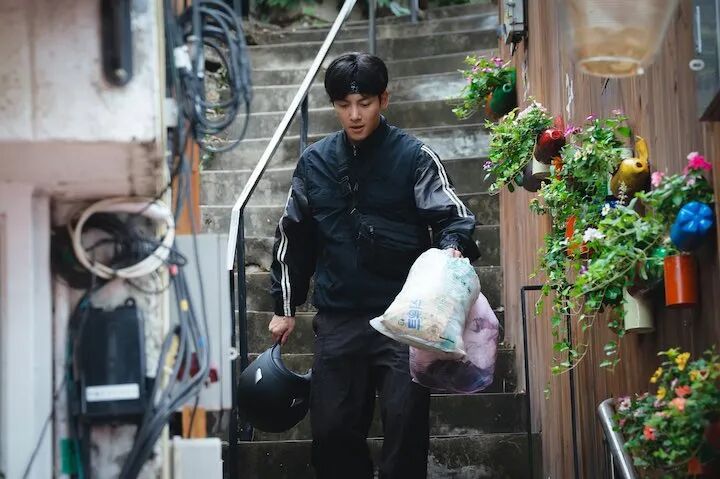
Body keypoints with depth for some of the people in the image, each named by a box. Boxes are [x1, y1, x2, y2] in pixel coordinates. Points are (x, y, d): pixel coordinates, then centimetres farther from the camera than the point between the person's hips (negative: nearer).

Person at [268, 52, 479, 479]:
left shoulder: (414, 156, -2)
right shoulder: (314, 162, 10)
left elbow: (451, 213, -8)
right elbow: (294, 237, 16)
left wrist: (453, 246, -31)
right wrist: (285, 308, 16)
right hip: (338, 320, 3)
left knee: (406, 427, -2)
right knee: (332, 430, 4)